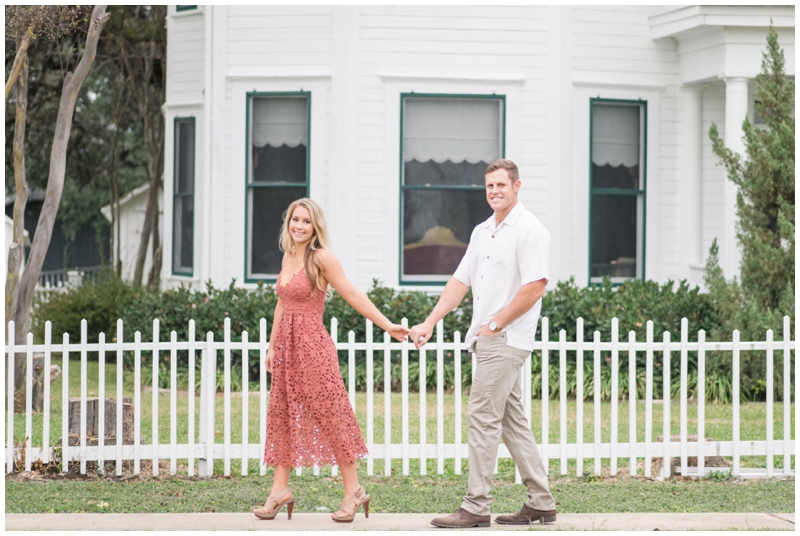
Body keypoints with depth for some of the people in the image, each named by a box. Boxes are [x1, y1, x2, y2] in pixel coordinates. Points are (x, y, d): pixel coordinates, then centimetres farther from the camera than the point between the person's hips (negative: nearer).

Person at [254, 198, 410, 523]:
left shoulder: (321, 258, -10)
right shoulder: (288, 256, 12)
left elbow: (353, 295, -11)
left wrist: (388, 326, -15)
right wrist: (272, 347, 20)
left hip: (312, 345, -7)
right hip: (286, 346, 7)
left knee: (330, 417, -4)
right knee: (282, 416, 7)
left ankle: (353, 491, 3)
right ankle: (280, 490, 14)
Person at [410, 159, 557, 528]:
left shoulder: (529, 230, -10)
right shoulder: (482, 232, 17)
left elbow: (534, 287, -17)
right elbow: (460, 282, 18)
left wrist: (494, 325, -14)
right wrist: (429, 323, 9)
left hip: (505, 340, -9)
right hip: (486, 339, 9)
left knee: (483, 417, -10)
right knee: (511, 420, 10)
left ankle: (476, 507, -8)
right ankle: (541, 503, 14)